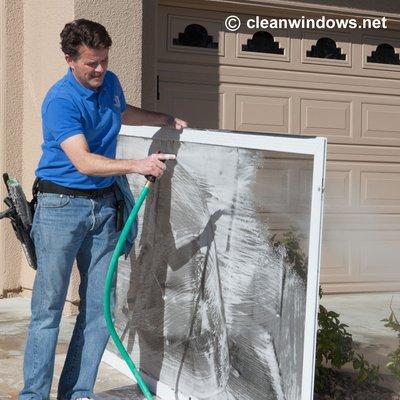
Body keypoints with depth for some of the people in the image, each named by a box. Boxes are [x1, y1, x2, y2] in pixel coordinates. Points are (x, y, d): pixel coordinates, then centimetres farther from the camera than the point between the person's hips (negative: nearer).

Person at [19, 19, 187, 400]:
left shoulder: (110, 83, 7)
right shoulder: (60, 101, -16)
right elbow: (83, 162, -26)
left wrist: (166, 119, 31)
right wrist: (136, 165, -35)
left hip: (103, 207, 7)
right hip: (62, 205, -7)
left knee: (99, 308, 5)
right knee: (48, 307, -4)